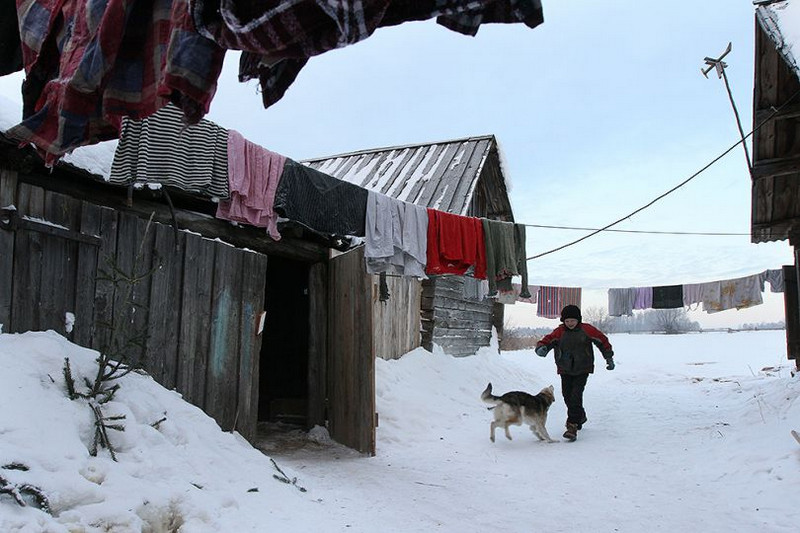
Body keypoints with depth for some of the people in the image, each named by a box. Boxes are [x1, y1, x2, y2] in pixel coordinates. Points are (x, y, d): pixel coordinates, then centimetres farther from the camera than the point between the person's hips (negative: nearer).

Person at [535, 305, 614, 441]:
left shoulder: (587, 330, -5)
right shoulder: (559, 332, -2)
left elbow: (602, 341, 6)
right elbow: (547, 340, -9)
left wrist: (609, 358, 9)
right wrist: (541, 348, -33)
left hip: (582, 369, -3)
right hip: (565, 370, 3)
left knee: (576, 396, -15)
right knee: (567, 395, 8)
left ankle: (572, 426, -15)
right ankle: (580, 416, 36)